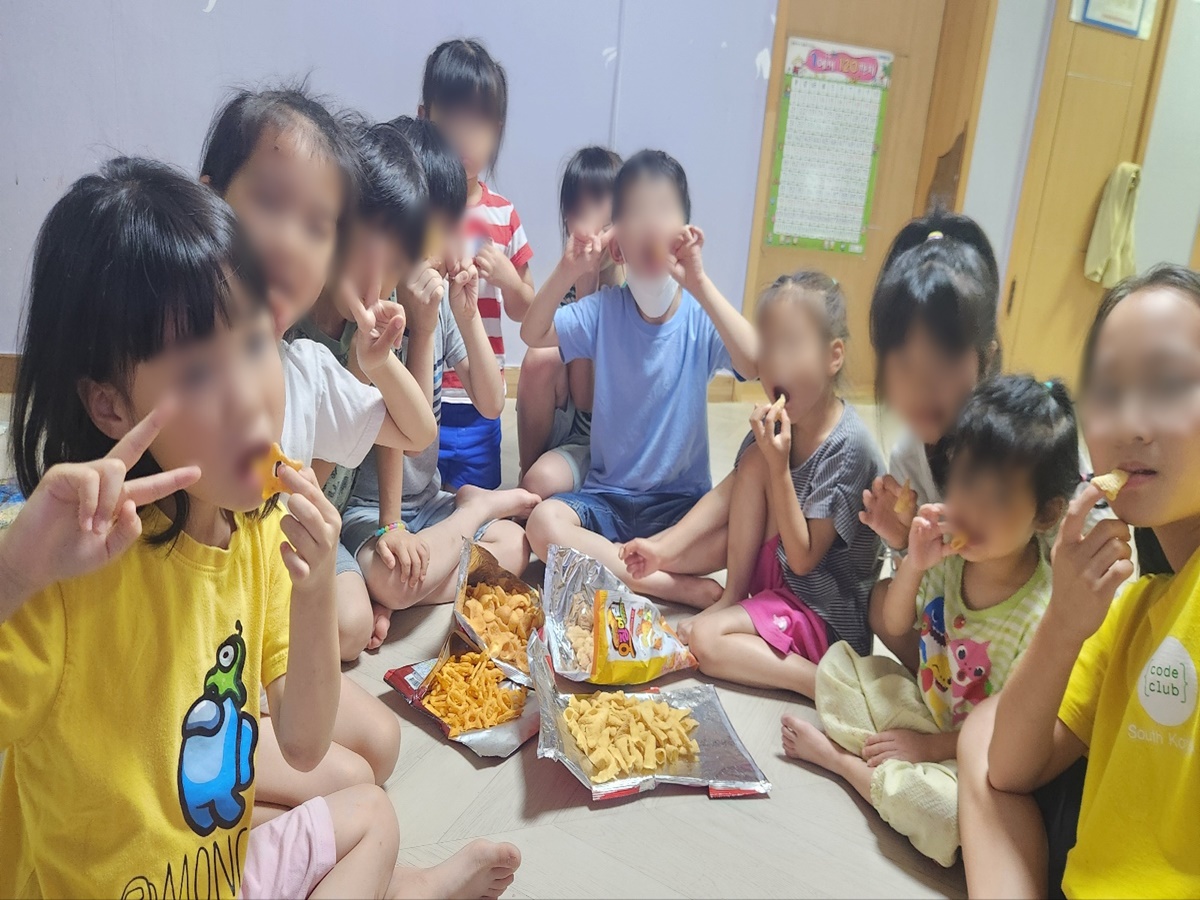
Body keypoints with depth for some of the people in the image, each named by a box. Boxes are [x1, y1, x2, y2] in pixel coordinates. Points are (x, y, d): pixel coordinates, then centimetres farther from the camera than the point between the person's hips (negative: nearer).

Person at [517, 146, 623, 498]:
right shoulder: (568, 284, -4)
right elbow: (584, 397, -15)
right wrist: (585, 289, -20)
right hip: (568, 428, 4)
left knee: (543, 482, -31)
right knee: (542, 357, -25)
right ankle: (524, 480, -7)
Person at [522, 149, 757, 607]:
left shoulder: (700, 317, -8)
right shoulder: (604, 310, -1)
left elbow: (755, 364, -27)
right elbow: (533, 334, -11)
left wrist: (699, 283, -36)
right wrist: (568, 271, -25)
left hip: (681, 500, -1)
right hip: (606, 495, 1)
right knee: (544, 522, -28)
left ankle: (603, 562, -13)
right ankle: (683, 588, -19)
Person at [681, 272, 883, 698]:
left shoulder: (848, 447, -24)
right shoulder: (779, 423, -6)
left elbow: (803, 559, -22)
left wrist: (779, 467, -29)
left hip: (828, 614, -7)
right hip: (778, 577, 7)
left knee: (703, 639, -22)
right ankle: (732, 597, -4)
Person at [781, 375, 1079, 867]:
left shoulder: (1042, 610, -29)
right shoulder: (951, 554, -14)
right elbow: (895, 627, 0)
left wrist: (931, 746, -13)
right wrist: (913, 563, -18)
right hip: (925, 709, 6)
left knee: (944, 807, -33)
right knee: (838, 663, 5)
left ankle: (838, 756, -7)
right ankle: (884, 764, -10)